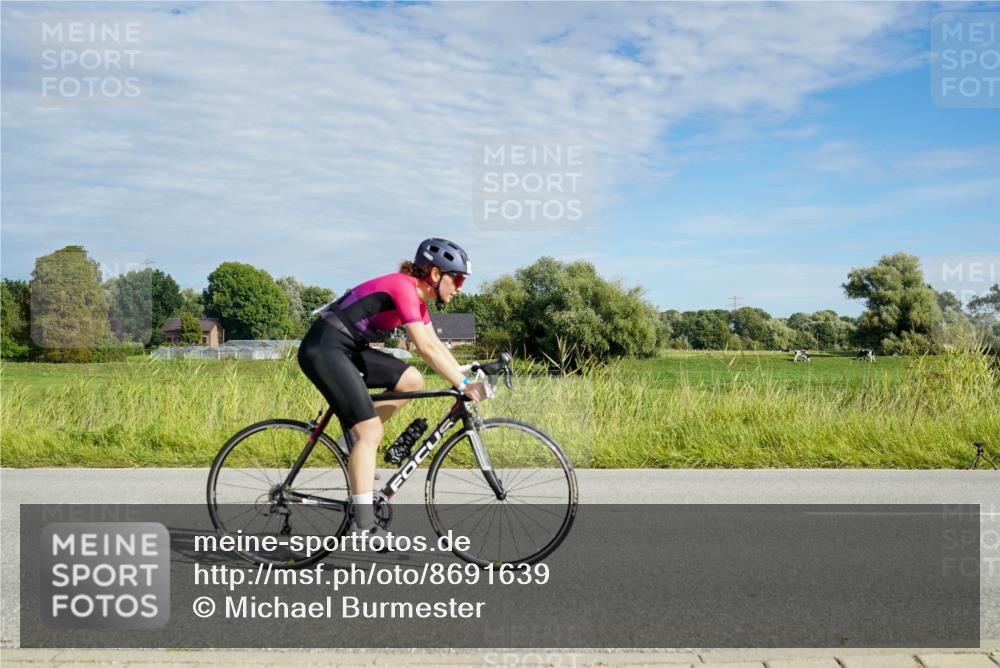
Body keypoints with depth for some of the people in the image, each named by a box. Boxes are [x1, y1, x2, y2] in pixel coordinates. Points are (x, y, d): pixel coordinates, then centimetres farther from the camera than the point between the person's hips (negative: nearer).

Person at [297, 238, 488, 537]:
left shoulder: (417, 296, 12)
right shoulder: (403, 286, -17)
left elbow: (436, 344, 14)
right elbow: (425, 347, -24)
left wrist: (467, 379, 7)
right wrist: (464, 385, -23)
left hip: (348, 349, 10)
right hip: (324, 347, -10)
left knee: (412, 381, 2)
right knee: (371, 431, -14)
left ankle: (355, 439, 10)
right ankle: (363, 525, -13)